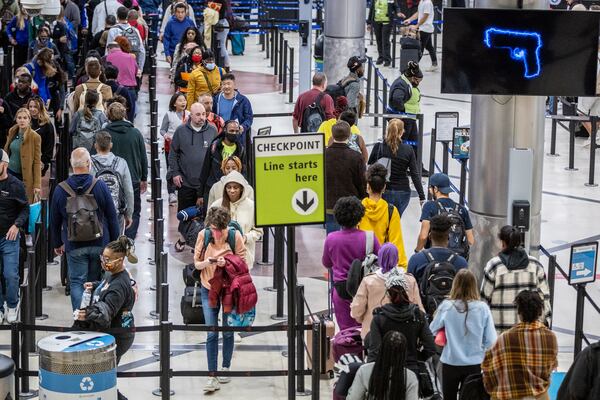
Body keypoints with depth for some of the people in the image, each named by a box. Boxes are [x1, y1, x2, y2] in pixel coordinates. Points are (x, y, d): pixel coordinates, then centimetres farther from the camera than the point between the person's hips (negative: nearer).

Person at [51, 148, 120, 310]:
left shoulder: (60, 190, -6)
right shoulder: (100, 186, -10)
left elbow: (54, 221, 4)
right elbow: (112, 217, -4)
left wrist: (57, 244, 17)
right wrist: (115, 242, 7)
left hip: (74, 246, -1)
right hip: (100, 244, 1)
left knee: (77, 283, 3)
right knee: (96, 282, 15)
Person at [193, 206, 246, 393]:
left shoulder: (235, 236, -13)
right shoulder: (203, 235, -9)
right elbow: (196, 263, -2)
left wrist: (227, 263, -26)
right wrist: (206, 263, -24)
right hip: (209, 289, 0)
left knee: (228, 332, 10)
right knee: (212, 333, -5)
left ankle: (226, 368, 29)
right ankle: (212, 376, -5)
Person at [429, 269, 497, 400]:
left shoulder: (446, 306, -12)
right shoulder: (482, 308, -11)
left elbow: (432, 330, 1)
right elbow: (491, 340, -7)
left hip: (451, 362, 0)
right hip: (474, 363, 0)